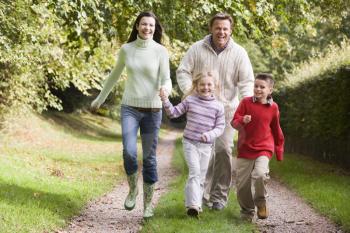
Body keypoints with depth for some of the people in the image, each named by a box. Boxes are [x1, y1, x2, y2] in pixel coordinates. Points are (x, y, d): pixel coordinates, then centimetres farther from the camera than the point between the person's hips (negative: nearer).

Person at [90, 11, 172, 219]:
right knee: (129, 152, -17)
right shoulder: (126, 49, 3)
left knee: (149, 158, 3)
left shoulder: (161, 51, -4)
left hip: (152, 110, -1)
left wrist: (165, 89, -33)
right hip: (130, 108, 1)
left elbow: (166, 80, -9)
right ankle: (133, 189, 10)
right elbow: (115, 75, 17)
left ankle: (148, 203, 15)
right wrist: (100, 98, 24)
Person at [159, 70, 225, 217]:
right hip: (190, 143, -2)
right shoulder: (190, 100, -2)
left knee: (201, 176, 11)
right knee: (195, 171, -17)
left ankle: (196, 203, 24)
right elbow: (174, 113, 3)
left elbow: (220, 127, -1)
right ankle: (193, 204, -21)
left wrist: (209, 135, -19)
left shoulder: (218, 106, -1)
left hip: (206, 146, 2)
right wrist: (165, 101, -13)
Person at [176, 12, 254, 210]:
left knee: (224, 149, -6)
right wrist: (190, 92, -17)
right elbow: (183, 72, 1)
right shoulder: (197, 49, 0)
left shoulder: (239, 53, -1)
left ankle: (220, 195, 7)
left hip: (226, 109, 0)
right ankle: (203, 194, 10)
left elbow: (246, 81, -2)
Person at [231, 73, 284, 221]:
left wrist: (279, 150, 17)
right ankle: (247, 211, 25)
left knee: (260, 174, -26)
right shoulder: (246, 102, -1)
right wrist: (242, 120, -25)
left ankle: (261, 202, 2)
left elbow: (276, 130, 14)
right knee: (242, 183, 3)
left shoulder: (273, 107, 3)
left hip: (264, 149, -1)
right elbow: (234, 121, -2)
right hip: (245, 148, 1)